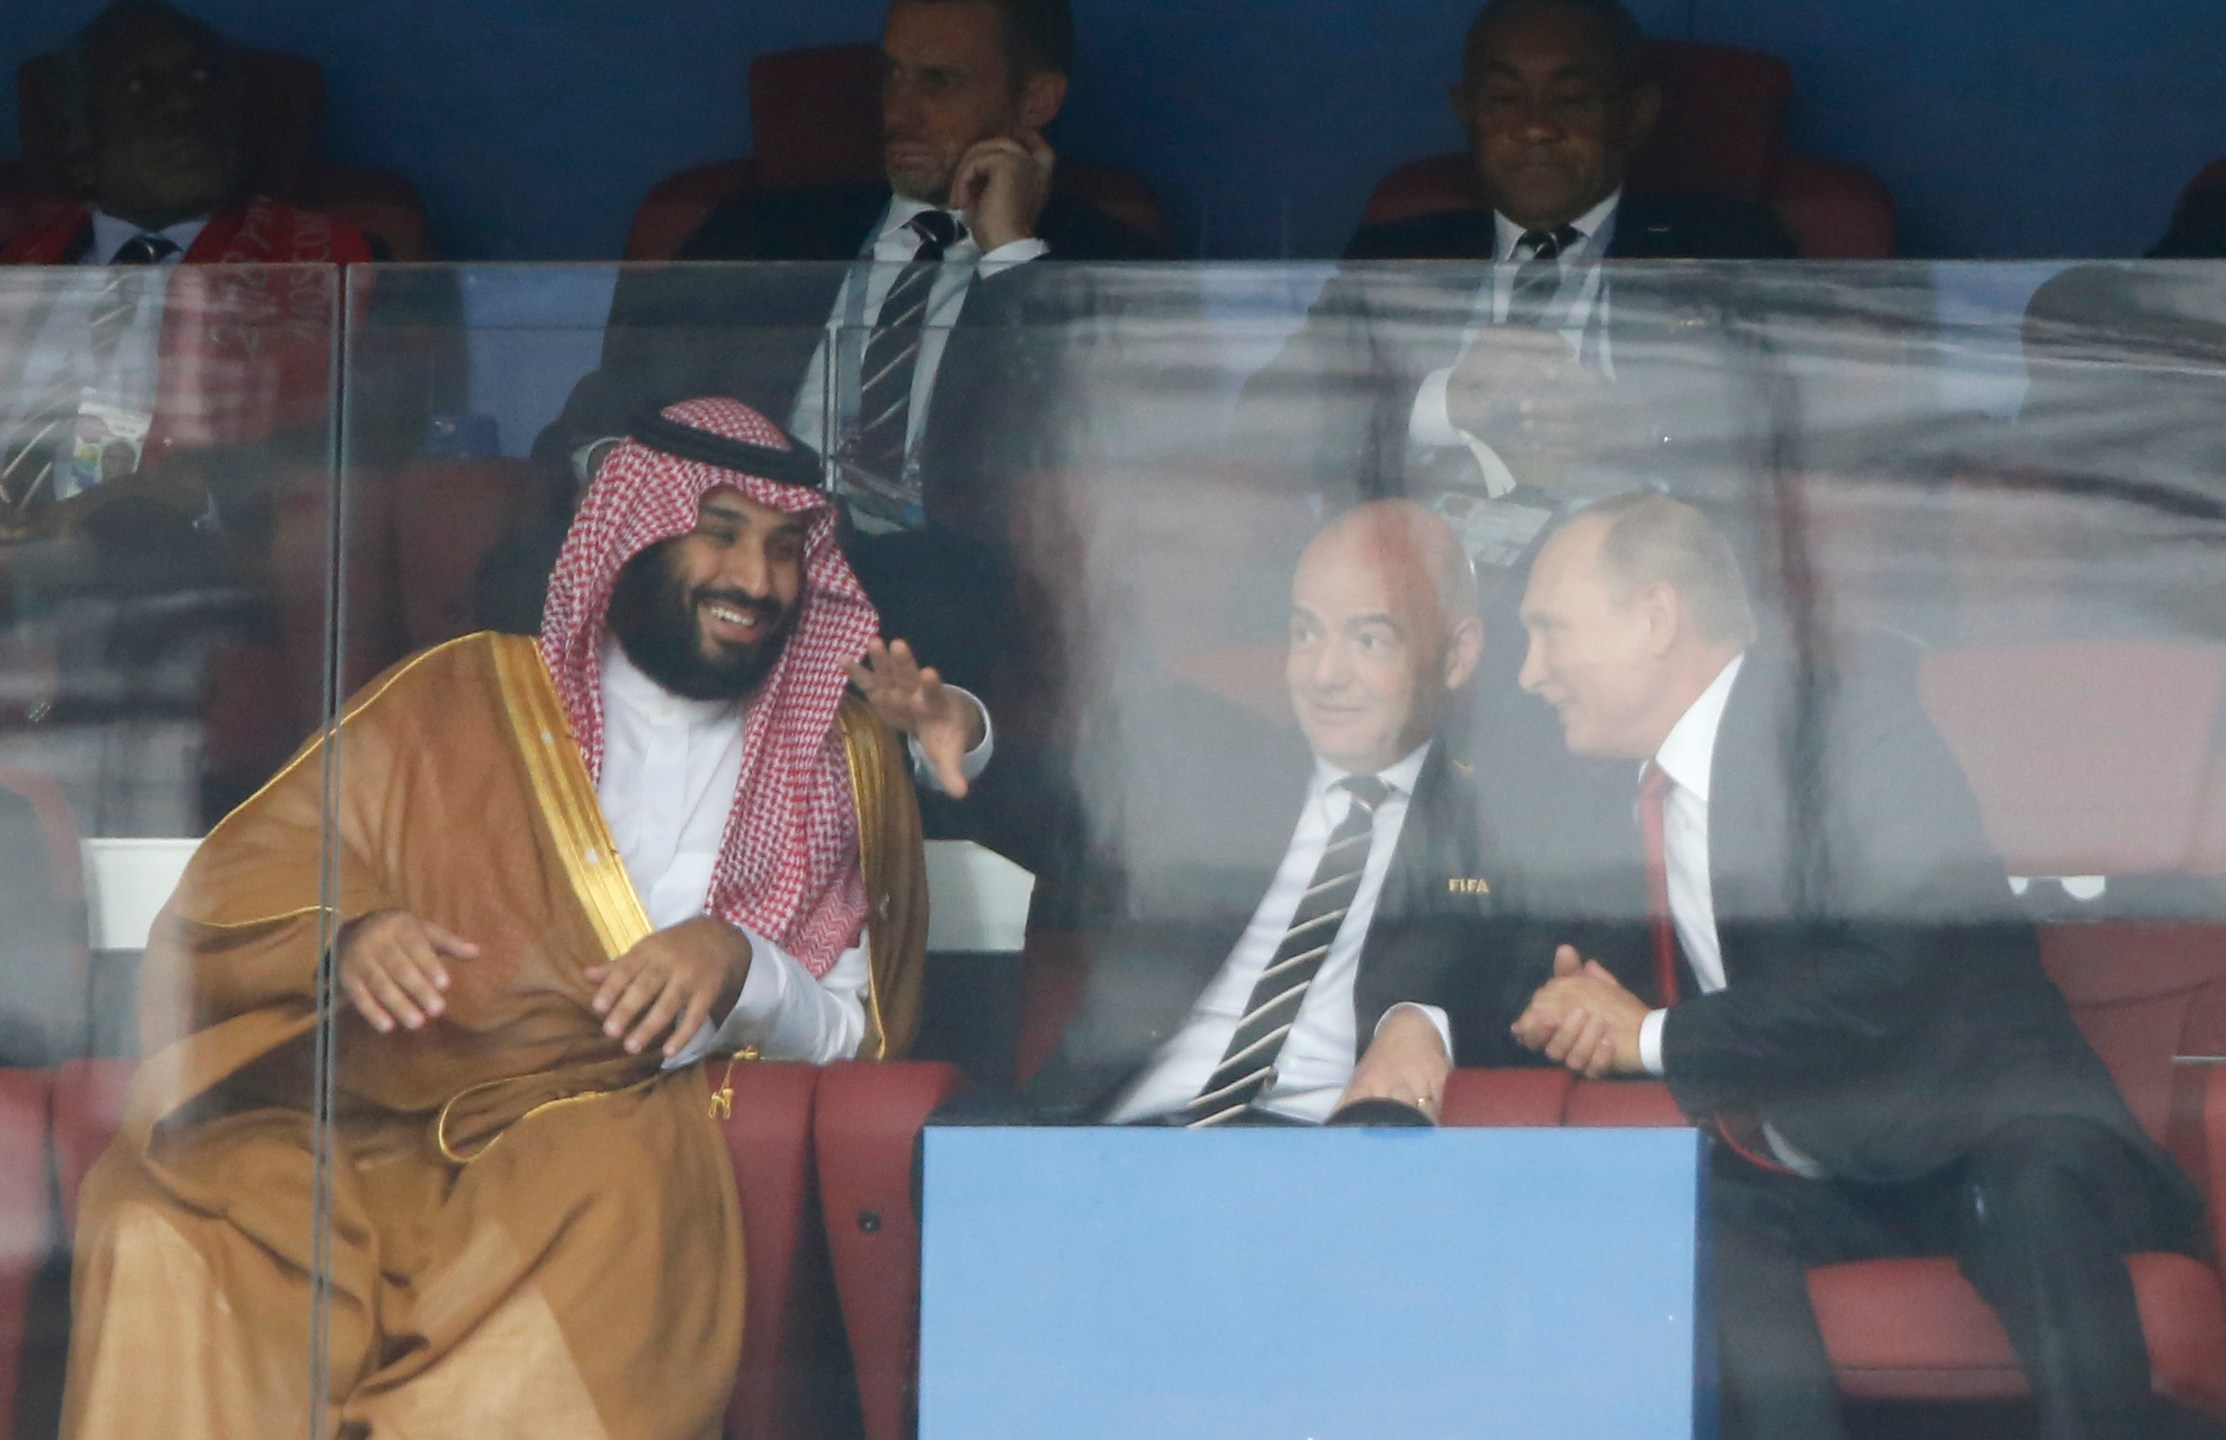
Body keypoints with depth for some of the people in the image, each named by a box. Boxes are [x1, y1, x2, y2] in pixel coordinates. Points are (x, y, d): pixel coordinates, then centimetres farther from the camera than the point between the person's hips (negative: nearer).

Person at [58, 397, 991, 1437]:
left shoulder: (842, 764, 20)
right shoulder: (460, 700, 17)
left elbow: (855, 1036, 13)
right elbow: (229, 893, 9)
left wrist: (740, 968, -9)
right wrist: (345, 935, -14)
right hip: (391, 1115, 0)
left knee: (614, 1191, -39)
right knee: (165, 1226, -33)